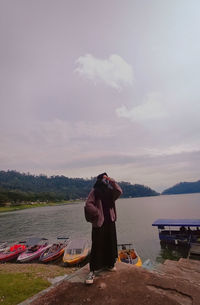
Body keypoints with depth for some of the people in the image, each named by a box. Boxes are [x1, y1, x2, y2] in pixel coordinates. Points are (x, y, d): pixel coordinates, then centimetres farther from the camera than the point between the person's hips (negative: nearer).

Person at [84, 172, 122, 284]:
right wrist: (97, 213, -14)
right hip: (99, 222, -6)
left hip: (110, 221, 6)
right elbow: (88, 204, -15)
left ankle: (109, 264, 36)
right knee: (97, 246, -1)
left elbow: (119, 191, -10)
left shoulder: (110, 191, 7)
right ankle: (92, 271, 11)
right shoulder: (95, 191, -9)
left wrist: (112, 181, -16)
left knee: (110, 244, 16)